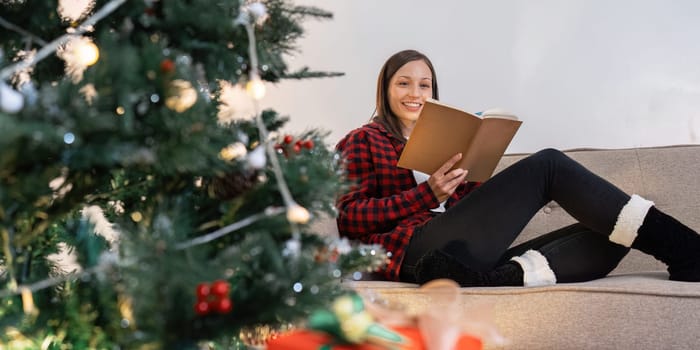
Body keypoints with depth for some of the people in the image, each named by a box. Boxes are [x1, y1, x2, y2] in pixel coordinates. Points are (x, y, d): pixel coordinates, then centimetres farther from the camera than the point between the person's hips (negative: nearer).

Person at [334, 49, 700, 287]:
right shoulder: (364, 141, 15)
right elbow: (349, 218, -1)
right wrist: (428, 194, -12)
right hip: (414, 250, -7)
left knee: (608, 233, -13)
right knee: (547, 165, -15)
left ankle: (505, 278, -43)